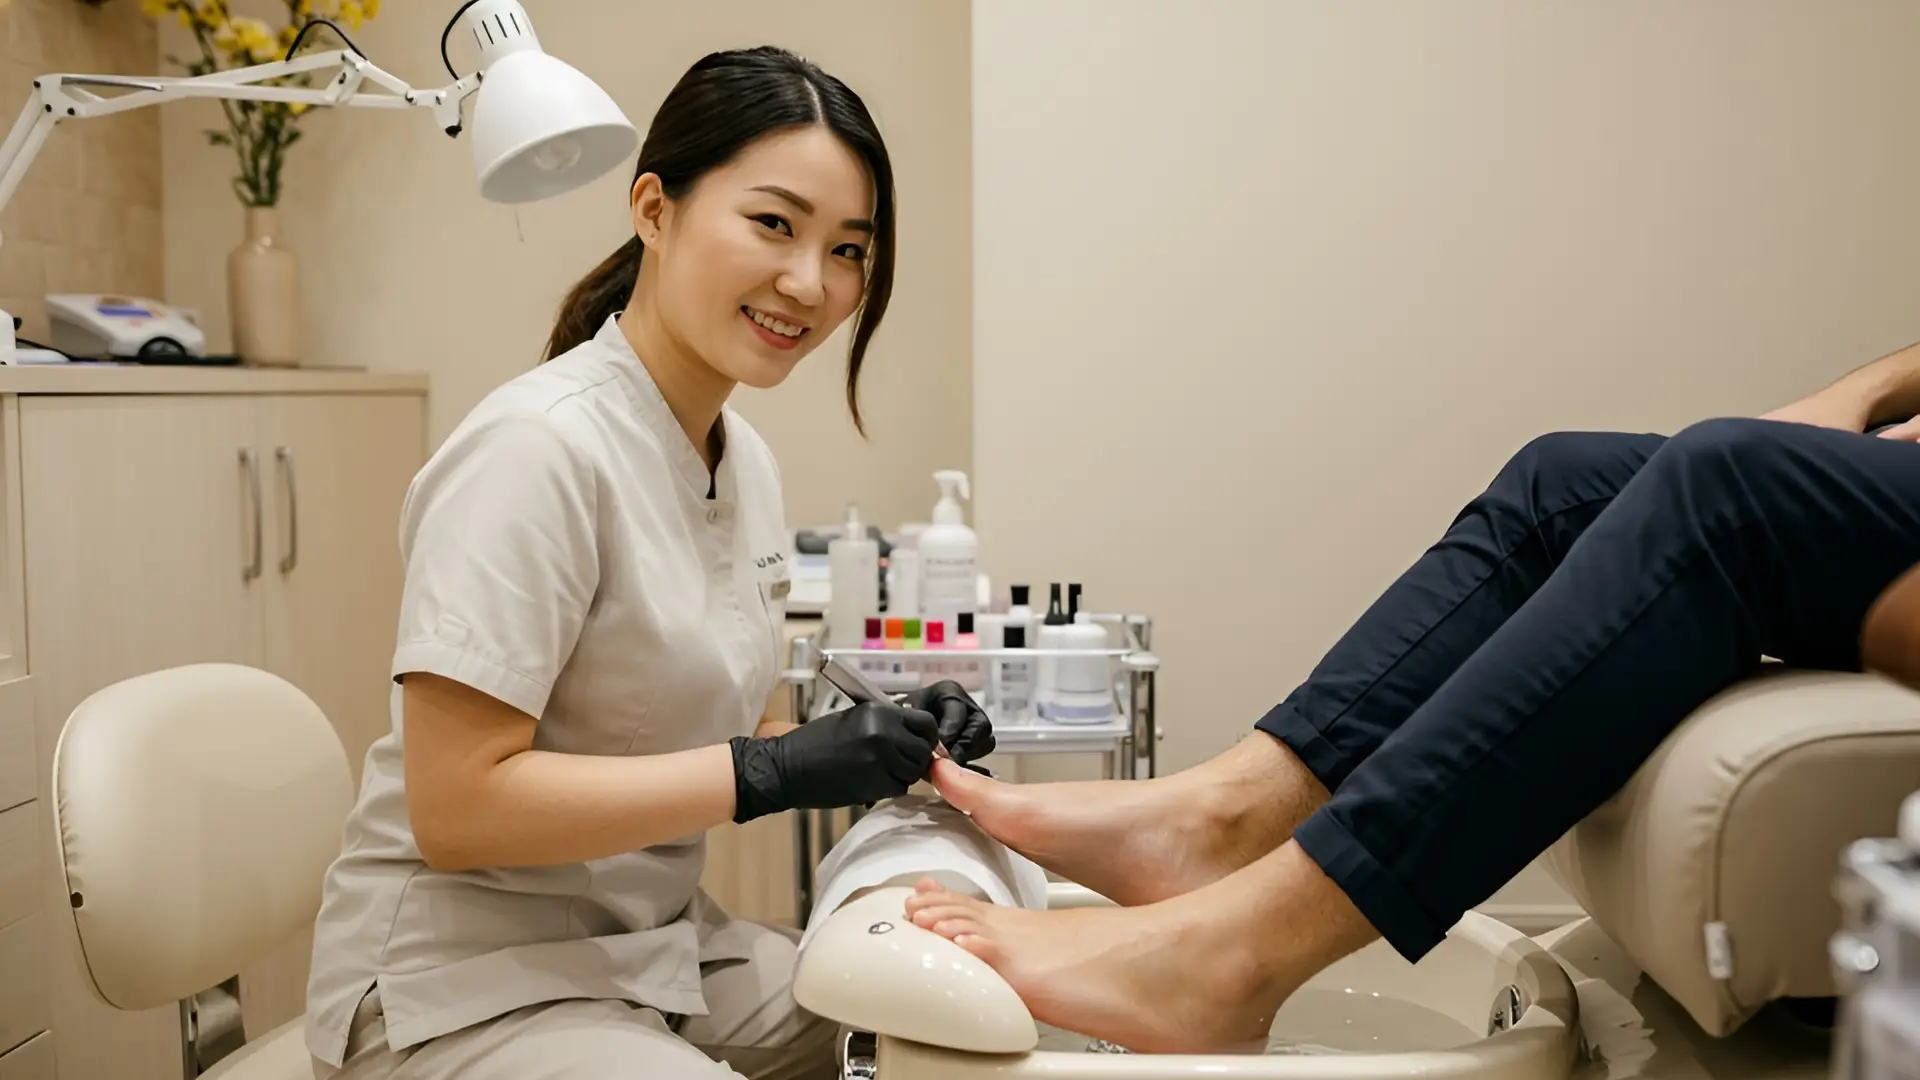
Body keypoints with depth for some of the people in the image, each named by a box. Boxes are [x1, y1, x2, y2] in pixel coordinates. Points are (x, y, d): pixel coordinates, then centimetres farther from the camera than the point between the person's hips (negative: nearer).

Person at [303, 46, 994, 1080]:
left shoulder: (747, 460, 3)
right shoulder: (540, 447, -22)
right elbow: (457, 807, -24)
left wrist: (870, 746, -7)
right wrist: (774, 769, -26)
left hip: (657, 948, 8)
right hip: (468, 982, -8)